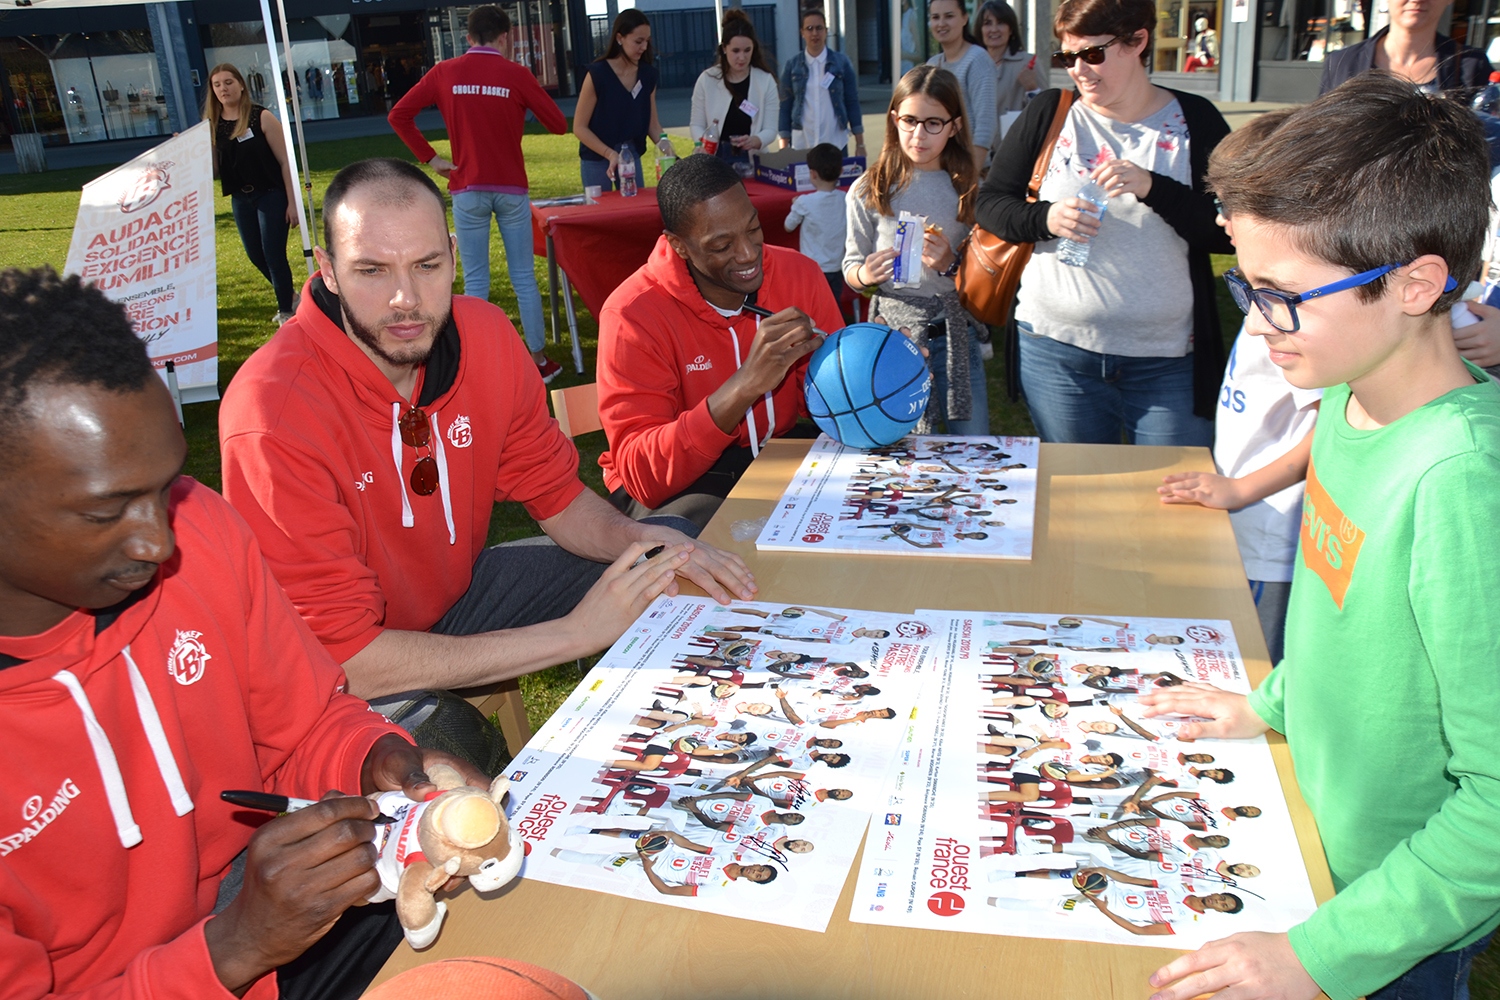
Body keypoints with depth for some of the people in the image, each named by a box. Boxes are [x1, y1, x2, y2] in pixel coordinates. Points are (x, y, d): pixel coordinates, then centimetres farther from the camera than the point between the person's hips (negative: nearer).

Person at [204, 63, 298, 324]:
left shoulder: (261, 117, -8)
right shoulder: (211, 125, 4)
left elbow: (285, 161, -8)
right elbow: (212, 170, 4)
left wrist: (292, 202, -13)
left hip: (271, 195, -5)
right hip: (240, 200, 5)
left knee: (274, 255, -4)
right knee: (256, 256, 12)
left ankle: (286, 310, 12)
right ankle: (287, 293, 35)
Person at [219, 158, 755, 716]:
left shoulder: (485, 335, -11)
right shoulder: (275, 415, -29)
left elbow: (554, 492, 4)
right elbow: (340, 658, -29)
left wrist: (640, 540, -19)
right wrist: (574, 633, -30)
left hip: (460, 583, 6)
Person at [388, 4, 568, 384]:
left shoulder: (445, 72, 1)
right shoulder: (516, 74, -5)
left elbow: (398, 115, 0)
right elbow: (558, 124, -1)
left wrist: (430, 158, 4)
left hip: (467, 190, 1)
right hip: (511, 189, -1)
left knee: (475, 282, 6)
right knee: (524, 278, 8)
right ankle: (539, 361, 14)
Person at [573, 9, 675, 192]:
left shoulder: (648, 75, -1)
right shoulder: (598, 74, -15)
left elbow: (652, 122, 6)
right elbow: (580, 127, -14)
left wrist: (663, 141, -15)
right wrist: (610, 154, -24)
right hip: (597, 159, -4)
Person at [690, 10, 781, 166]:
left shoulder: (766, 81, -2)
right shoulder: (707, 79, -2)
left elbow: (770, 129, -5)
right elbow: (696, 124, 3)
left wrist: (755, 141, -27)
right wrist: (702, 143, -19)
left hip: (753, 160, 0)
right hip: (716, 159, 0)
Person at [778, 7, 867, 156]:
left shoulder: (842, 62, 3)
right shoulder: (792, 65, 4)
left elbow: (853, 103, 4)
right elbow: (785, 107, 5)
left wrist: (860, 144, 1)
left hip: (836, 144, 0)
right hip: (802, 145, 0)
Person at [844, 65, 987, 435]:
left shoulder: (969, 188, 5)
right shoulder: (870, 190, 2)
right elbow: (851, 267, 6)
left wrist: (951, 266, -13)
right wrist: (865, 274, -16)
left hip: (956, 335, 2)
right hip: (893, 334, -1)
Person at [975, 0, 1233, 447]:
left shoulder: (1194, 121, 2)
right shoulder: (1048, 113, 6)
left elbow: (1231, 233, -5)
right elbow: (990, 203, 6)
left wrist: (1152, 188, -19)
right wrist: (1046, 219, -14)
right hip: (1057, 350, 1)